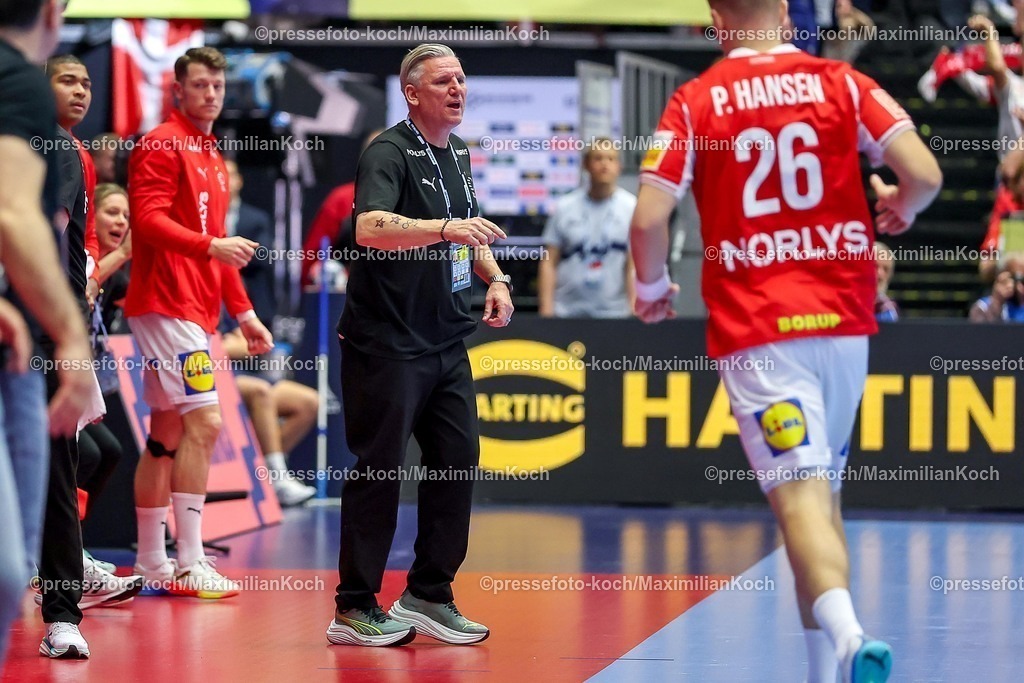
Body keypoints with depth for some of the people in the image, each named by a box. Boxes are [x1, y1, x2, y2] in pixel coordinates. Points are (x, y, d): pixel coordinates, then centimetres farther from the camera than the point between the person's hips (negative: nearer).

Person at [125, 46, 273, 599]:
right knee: (203, 422, -15)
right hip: (166, 302, -9)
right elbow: (148, 221, -18)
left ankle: (151, 565, 13)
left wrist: (242, 310, 22)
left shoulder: (213, 158, 20)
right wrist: (211, 246, -29)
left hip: (196, 310, 9)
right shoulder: (162, 145, -8)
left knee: (167, 433, 10)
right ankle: (188, 567, -15)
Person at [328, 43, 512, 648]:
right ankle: (355, 609, 2)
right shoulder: (389, 154, -13)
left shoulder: (458, 154, 14)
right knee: (379, 469, -5)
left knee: (460, 459, 6)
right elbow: (369, 227, -31)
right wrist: (444, 227, -41)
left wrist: (495, 278, 11)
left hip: (446, 342, 8)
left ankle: (429, 596, 17)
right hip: (387, 342, -8)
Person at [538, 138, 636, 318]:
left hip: (614, 314, -1)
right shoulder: (564, 208, 9)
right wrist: (546, 309, -2)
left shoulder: (631, 207, 3)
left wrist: (634, 309, -13)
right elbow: (549, 263, 8)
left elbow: (634, 266, -2)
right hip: (566, 313, 1)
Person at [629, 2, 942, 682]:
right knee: (824, 490, 18)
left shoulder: (695, 102, 0)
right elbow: (925, 175, -6)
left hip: (755, 331, -3)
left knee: (801, 496, -11)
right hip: (844, 321, 3)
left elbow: (649, 218, -8)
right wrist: (900, 210, 17)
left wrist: (653, 287, 11)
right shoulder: (842, 83, 4)